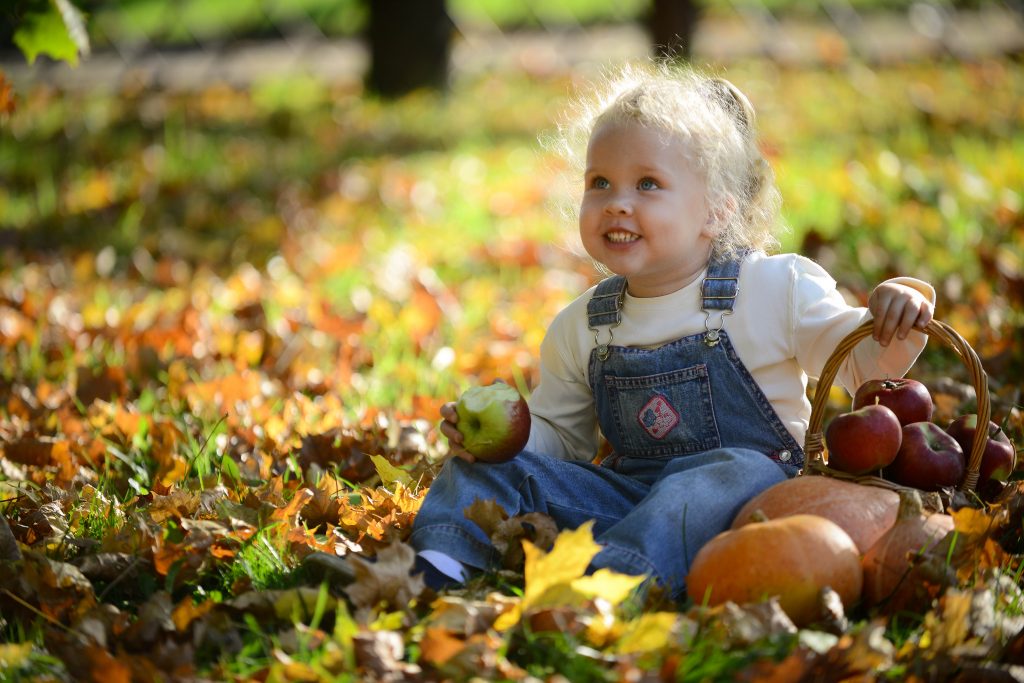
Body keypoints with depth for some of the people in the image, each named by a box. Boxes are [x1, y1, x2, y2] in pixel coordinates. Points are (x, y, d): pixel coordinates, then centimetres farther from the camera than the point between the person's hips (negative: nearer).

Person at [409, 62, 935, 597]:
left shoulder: (776, 289, -3)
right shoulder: (578, 330, 8)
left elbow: (861, 362, 1)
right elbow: (557, 436, 17)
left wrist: (894, 324, -20)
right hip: (628, 492, 4)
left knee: (732, 473, -37)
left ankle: (613, 577, -55)